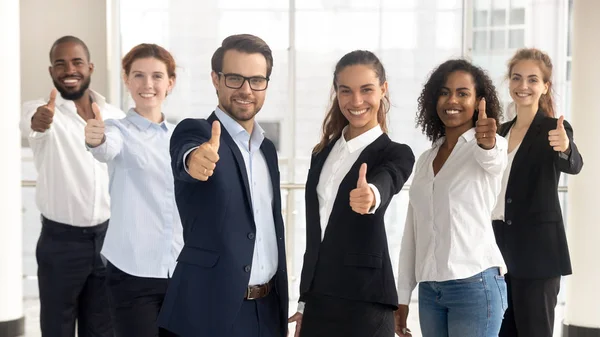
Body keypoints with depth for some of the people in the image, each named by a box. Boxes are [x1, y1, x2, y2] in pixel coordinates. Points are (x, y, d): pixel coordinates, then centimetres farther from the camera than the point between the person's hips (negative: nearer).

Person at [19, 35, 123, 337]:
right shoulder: (40, 110, -8)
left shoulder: (114, 116, 5)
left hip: (108, 236, 3)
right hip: (60, 241, -3)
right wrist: (38, 120, -57)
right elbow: (30, 122, -33)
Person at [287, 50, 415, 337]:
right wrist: (304, 303, 14)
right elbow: (315, 235, 13)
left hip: (365, 303, -5)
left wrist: (370, 196, -51)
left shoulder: (396, 154, -5)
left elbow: (383, 186, -29)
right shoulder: (323, 153, 10)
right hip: (318, 300, 5)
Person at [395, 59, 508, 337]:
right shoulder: (425, 160, 13)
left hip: (475, 284, -5)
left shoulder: (494, 145, -3)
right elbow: (412, 232, 14)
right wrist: (402, 296, 11)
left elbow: (492, 158, -29)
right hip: (429, 289, 5)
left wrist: (487, 143, -51)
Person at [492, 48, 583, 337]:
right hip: (499, 249, 7)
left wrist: (565, 148, -49)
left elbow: (574, 165, -30)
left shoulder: (554, 129, -8)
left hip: (536, 253, -6)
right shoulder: (502, 131, 12)